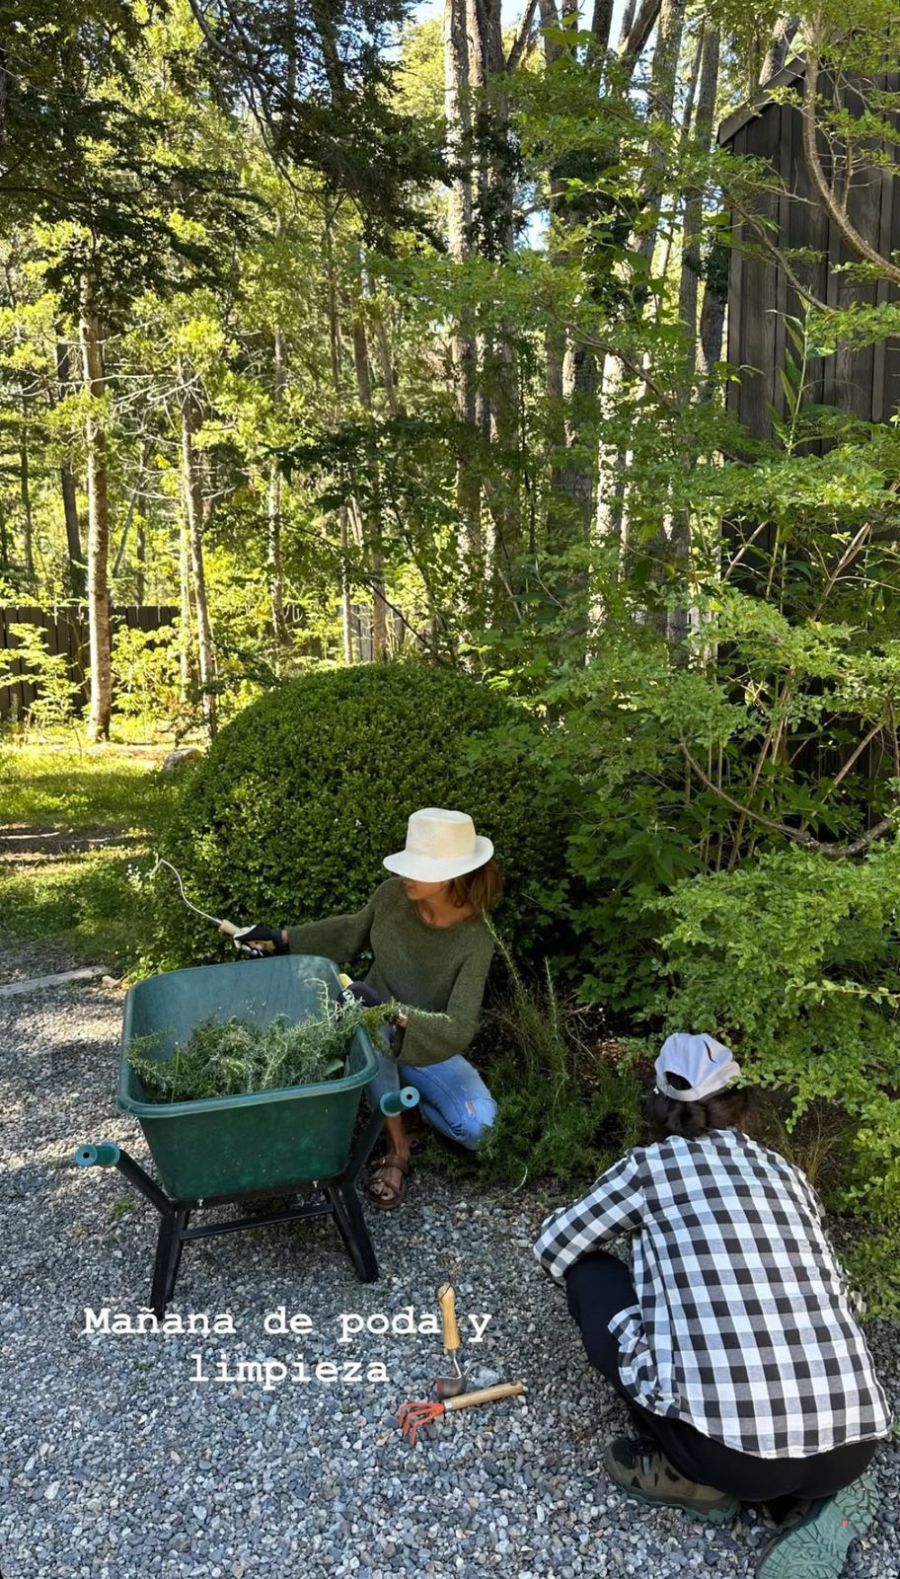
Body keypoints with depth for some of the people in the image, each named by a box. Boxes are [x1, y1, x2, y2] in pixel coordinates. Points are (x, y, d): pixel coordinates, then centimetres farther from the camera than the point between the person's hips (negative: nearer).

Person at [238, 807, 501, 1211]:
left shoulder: (474, 940, -26)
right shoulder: (393, 894, -17)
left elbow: (458, 1030, -31)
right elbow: (353, 931, 6)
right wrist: (284, 938, 1)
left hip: (428, 1048, -2)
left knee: (478, 1124, -26)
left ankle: (412, 1097, 6)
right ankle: (398, 1148, -18)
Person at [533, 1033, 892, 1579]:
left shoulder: (653, 1163, 7)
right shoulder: (787, 1172, 17)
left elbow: (555, 1246, 17)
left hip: (729, 1447, -4)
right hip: (853, 1446, 5)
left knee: (589, 1272, 15)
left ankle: (695, 1475, 11)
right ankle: (814, 1497, 14)